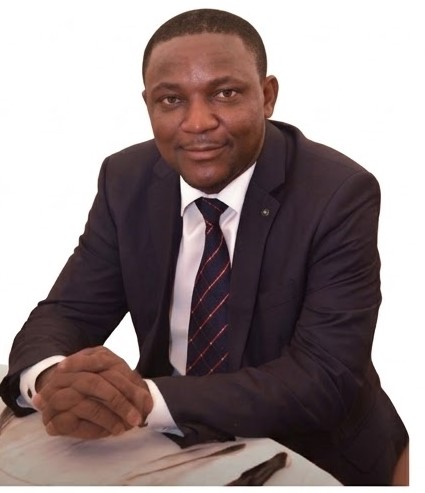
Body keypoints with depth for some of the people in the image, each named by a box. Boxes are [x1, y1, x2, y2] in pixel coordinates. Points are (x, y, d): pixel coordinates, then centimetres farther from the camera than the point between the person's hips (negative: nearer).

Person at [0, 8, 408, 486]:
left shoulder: (339, 194, -18)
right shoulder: (126, 180, -5)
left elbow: (327, 378, -24)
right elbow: (66, 314, -5)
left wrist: (145, 400, -35)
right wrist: (52, 378, -30)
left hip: (314, 460, -4)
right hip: (172, 448, 4)